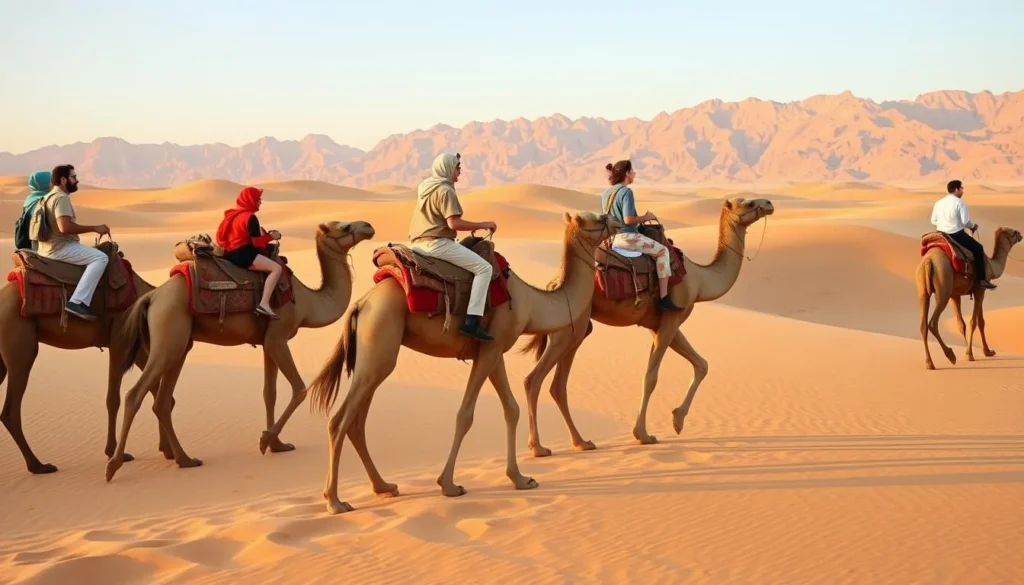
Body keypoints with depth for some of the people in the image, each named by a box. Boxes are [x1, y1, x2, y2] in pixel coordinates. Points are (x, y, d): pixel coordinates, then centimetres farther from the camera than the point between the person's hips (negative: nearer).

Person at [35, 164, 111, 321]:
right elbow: (65, 227, -27)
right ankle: (77, 302, -32)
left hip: (48, 249, 11)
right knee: (100, 257, -21)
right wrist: (95, 228, -20)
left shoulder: (49, 197, 20)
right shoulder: (61, 197, -14)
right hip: (60, 248, -11)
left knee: (95, 254, 28)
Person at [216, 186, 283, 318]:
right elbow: (257, 242, -15)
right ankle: (264, 304, -25)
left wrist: (263, 234, 15)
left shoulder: (233, 215, 15)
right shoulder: (250, 217, -13)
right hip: (242, 254, -10)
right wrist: (271, 236, 0)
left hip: (230, 254, 10)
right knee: (276, 268, -13)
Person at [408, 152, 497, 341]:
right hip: (438, 243, -10)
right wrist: (483, 225, -13)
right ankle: (471, 321, -21)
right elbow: (454, 223, -22)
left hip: (420, 243, 10)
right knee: (483, 268, -10)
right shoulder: (445, 190, -13)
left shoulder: (425, 187, 16)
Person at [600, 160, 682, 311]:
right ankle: (663, 298, -5)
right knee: (662, 250, 1)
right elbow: (628, 219, -23)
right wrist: (645, 217, -6)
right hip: (626, 237, -9)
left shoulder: (606, 193, 11)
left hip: (611, 237, 9)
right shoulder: (626, 192, -15)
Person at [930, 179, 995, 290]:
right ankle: (981, 279, 3)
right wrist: (973, 226, 6)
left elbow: (933, 221, 6)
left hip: (941, 235, 6)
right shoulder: (959, 202, -12)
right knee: (978, 248, 8)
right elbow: (965, 221, -15)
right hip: (956, 235, -6)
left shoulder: (938, 203, 5)